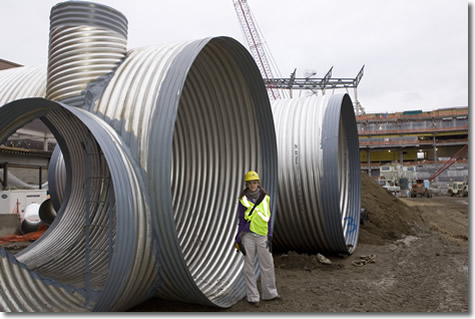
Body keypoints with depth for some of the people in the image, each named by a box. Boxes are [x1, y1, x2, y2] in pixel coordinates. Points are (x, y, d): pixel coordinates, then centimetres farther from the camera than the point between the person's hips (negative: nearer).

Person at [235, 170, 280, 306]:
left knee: (268, 264, 7)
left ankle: (269, 293, 23)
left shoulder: (266, 198, 3)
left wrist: (269, 237, 2)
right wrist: (239, 240, 0)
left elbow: (269, 218, 7)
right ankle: (252, 296, 13)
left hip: (262, 236, 2)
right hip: (248, 236, -2)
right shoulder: (243, 200, -2)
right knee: (249, 266, 3)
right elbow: (241, 220, 2)